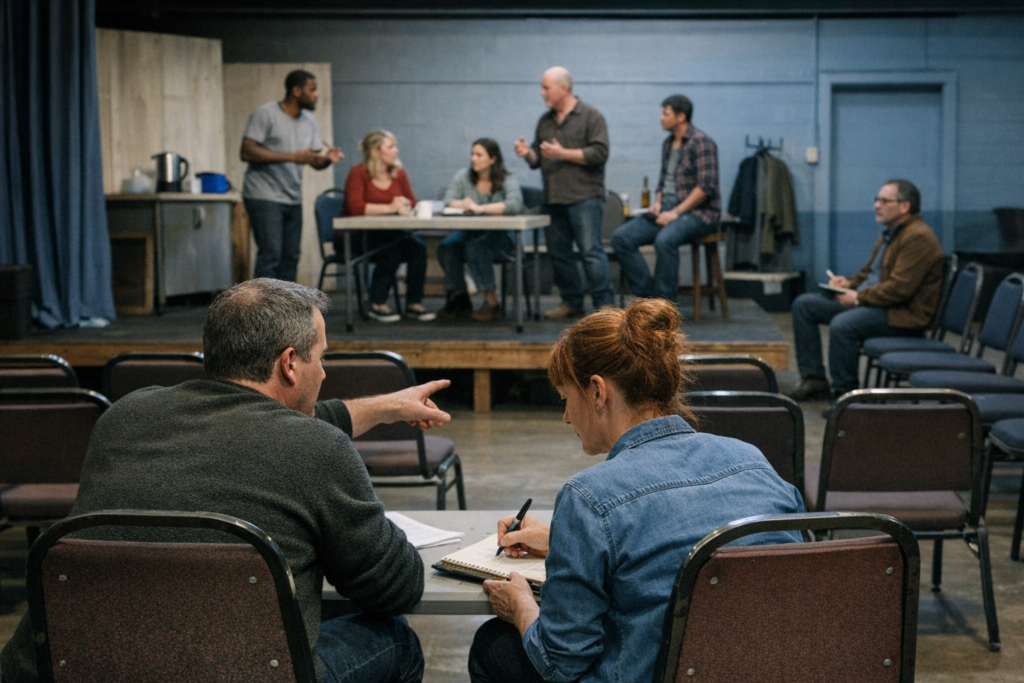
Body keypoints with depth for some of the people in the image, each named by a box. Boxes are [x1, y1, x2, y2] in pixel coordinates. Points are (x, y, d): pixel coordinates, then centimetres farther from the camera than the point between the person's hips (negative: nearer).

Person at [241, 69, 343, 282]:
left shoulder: (308, 120, 13)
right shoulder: (265, 114, -9)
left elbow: (316, 161, 13)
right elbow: (247, 152, -18)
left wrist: (328, 158, -13)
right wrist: (293, 157, -24)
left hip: (293, 199, 7)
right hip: (264, 198, -7)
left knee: (291, 256, 6)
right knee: (270, 254, -14)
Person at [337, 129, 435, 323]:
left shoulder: (398, 173, 7)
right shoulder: (358, 173, -10)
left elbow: (412, 203, 8)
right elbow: (355, 207, -23)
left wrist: (404, 207, -17)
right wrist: (389, 208, -27)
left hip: (384, 233, 5)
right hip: (354, 235, -5)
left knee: (417, 247, -22)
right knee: (391, 252, -32)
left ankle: (414, 303, -15)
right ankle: (377, 305, -16)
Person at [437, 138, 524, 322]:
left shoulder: (507, 181, -5)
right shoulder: (463, 177, 8)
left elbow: (515, 205, -24)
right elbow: (448, 201, -4)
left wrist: (480, 208, -29)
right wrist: (464, 205, -27)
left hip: (499, 236, -4)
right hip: (469, 232, 4)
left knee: (475, 247, -35)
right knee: (446, 246, -26)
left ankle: (492, 303, -27)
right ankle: (459, 298, -13)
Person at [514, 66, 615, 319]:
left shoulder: (591, 116, -2)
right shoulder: (545, 121, 17)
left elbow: (599, 153, -11)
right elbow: (538, 159, 20)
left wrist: (563, 154, -15)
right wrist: (528, 153, -3)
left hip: (584, 197, -7)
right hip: (553, 200, 7)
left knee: (591, 251, -11)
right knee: (558, 253, 7)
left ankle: (605, 303, -9)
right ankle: (571, 303, 16)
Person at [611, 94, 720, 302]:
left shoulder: (701, 143, -10)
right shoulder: (668, 143, 16)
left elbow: (706, 187, -18)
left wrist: (675, 212, -20)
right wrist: (657, 202, 4)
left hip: (697, 213, -8)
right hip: (667, 209, 8)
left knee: (664, 240, -38)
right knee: (621, 238, -11)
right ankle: (647, 296, -11)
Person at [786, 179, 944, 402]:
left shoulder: (918, 238, -17)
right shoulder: (889, 233, 16)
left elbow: (901, 288, -25)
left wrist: (858, 298, -19)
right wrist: (848, 282, 4)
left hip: (903, 314, -11)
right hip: (870, 301, 11)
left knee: (842, 324, -36)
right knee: (803, 304, 4)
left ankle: (844, 393, -21)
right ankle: (814, 379, 2)